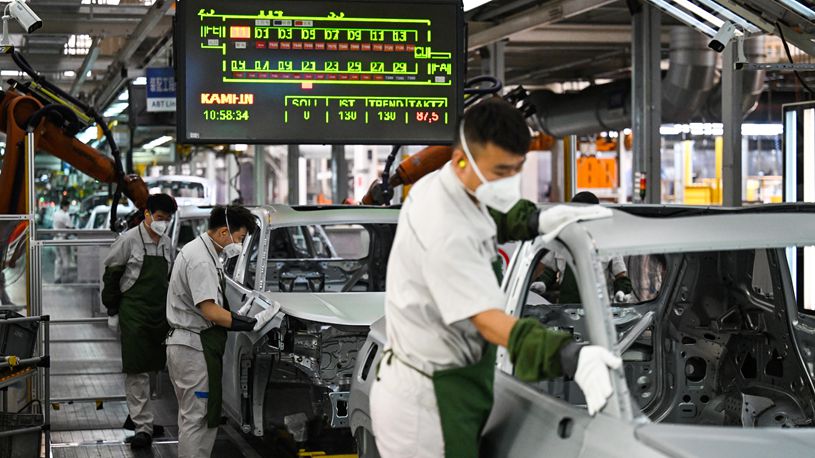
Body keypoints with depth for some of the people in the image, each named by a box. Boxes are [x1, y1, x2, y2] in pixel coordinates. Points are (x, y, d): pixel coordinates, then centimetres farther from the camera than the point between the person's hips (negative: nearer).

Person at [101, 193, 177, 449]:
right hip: (134, 313, -6)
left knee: (150, 367, 10)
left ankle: (137, 416, 24)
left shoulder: (167, 244, 12)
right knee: (137, 370, -7)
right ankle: (143, 427, -9)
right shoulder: (129, 240, -7)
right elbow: (111, 276, -4)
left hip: (159, 313, 6)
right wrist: (112, 311, -5)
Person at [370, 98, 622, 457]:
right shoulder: (445, 232, -29)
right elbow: (490, 321, -35)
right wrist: (571, 358, -45)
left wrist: (536, 221, 13)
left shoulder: (436, 185, 3)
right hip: (429, 400, -10)